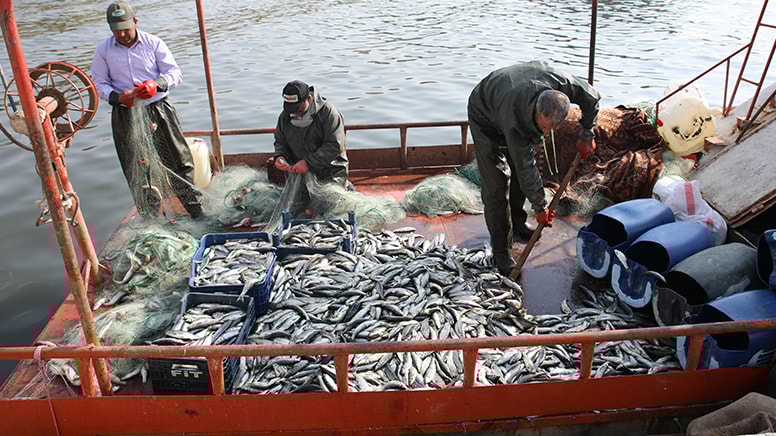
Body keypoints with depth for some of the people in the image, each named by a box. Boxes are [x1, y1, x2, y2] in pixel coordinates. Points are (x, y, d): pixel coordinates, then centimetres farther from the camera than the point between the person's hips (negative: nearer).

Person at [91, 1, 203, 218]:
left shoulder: (153, 43, 0)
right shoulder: (103, 50, 3)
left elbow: (175, 73, -3)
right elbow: (99, 83, 5)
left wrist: (157, 84, -24)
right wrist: (117, 97, -17)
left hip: (159, 109, 0)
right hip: (126, 115, 1)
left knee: (178, 159, 4)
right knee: (137, 169, 3)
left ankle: (197, 212, 17)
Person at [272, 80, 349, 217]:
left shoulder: (328, 112, -16)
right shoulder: (285, 116, 1)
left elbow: (335, 146, -21)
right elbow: (280, 141, 16)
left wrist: (308, 162, -26)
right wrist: (280, 156, -7)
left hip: (330, 172, -5)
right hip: (301, 173, 5)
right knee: (297, 215, -2)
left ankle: (345, 186, 21)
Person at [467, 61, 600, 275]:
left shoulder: (560, 83, -35)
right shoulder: (514, 119, -44)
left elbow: (591, 98, -12)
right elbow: (525, 166, -33)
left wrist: (586, 135, -3)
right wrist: (539, 205, -23)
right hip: (486, 117, -6)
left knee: (519, 174, 12)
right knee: (496, 183, -11)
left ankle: (517, 223, 35)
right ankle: (501, 249, -2)